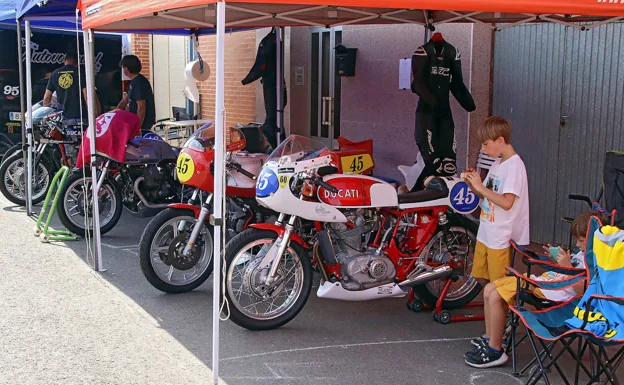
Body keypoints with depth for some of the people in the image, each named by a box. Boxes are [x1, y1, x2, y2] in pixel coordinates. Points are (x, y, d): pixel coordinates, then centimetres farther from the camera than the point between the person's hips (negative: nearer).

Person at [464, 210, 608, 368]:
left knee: (495, 297, -21)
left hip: (549, 292, -11)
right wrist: (558, 258, 14)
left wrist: (567, 266, -26)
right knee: (489, 289, 7)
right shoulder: (584, 253, 16)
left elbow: (582, 290, -23)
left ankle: (495, 352, -8)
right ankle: (490, 339, 18)